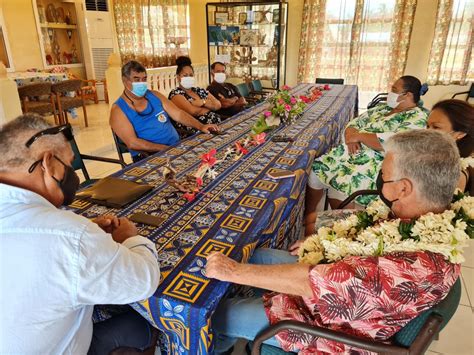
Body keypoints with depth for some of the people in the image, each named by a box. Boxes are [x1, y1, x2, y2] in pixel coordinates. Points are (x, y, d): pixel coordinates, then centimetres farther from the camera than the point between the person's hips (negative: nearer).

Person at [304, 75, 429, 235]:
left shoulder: (418, 117, -5)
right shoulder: (382, 108, 19)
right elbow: (354, 123, 16)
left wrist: (359, 136, -15)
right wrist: (351, 136, -9)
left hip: (377, 165, -7)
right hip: (352, 153, 7)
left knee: (340, 185, -26)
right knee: (316, 170, -5)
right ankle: (308, 215, 13)